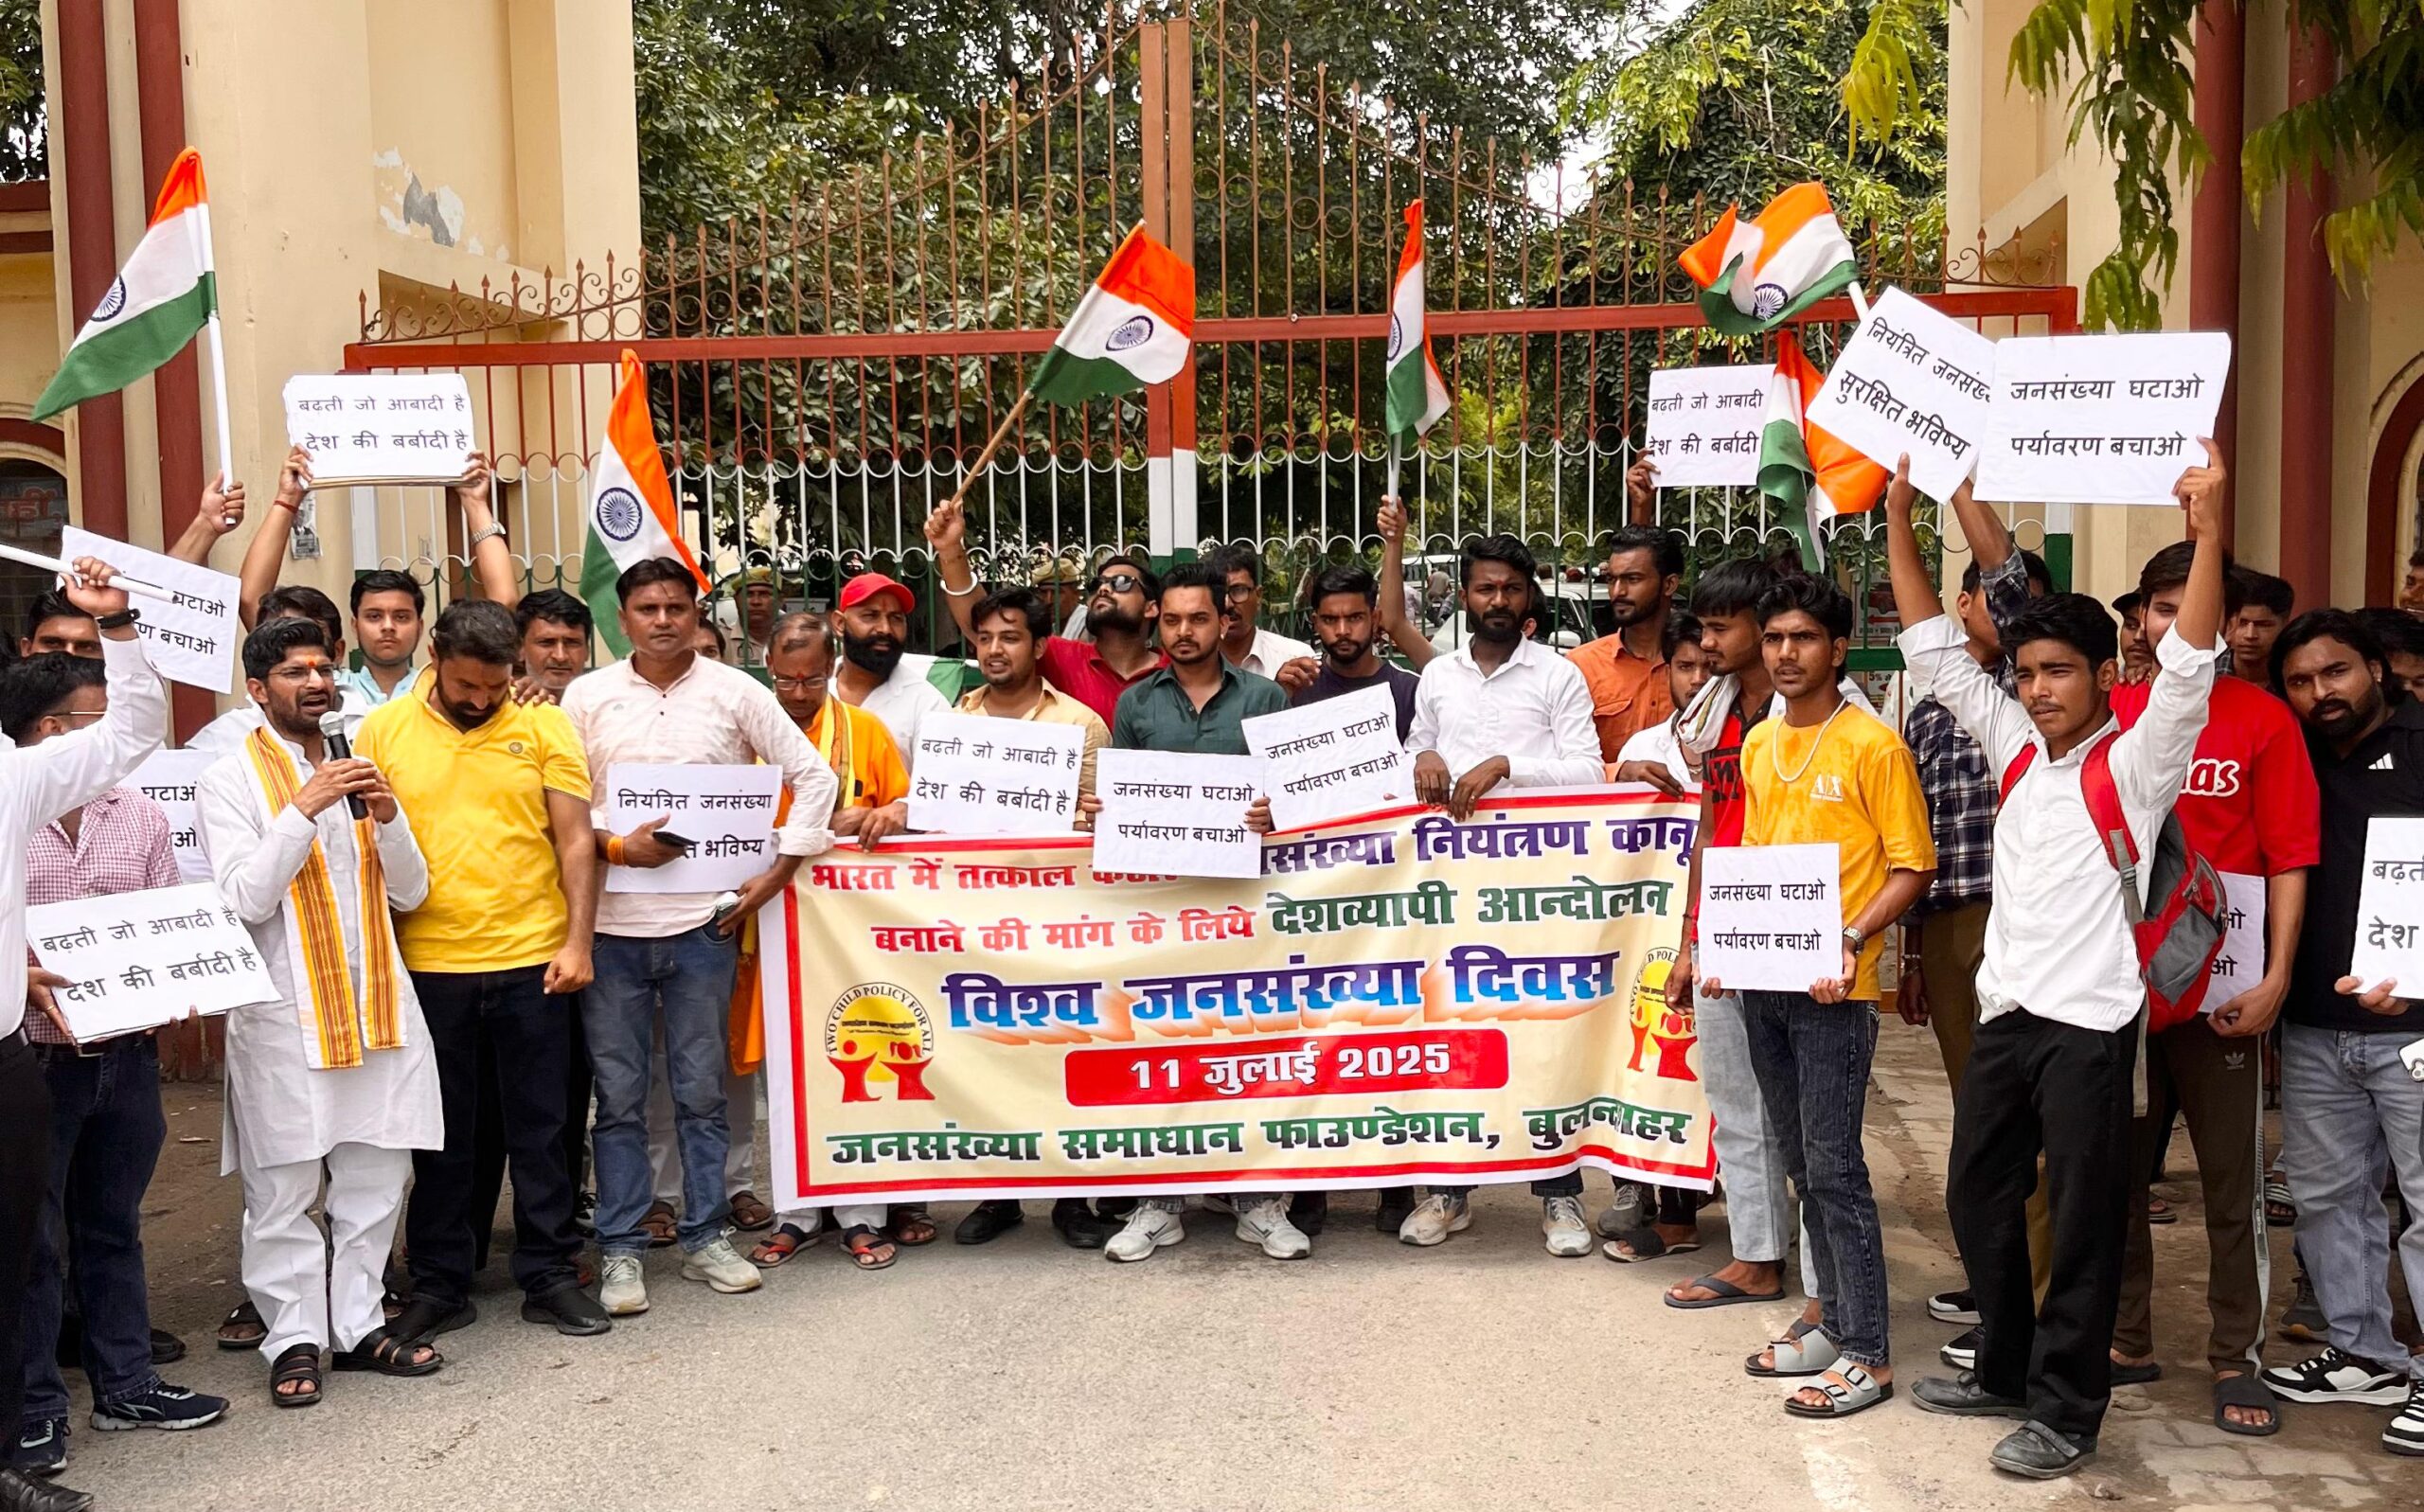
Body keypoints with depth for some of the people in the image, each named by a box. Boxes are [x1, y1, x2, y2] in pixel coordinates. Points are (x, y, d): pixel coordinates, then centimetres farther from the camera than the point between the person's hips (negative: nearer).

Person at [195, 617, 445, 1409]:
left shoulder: (359, 769, 14)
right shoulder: (230, 779, 0)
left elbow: (410, 892, 9)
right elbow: (246, 898, -12)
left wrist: (387, 817, -8)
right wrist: (304, 807, -19)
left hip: (377, 999, 5)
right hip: (284, 1011, -4)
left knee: (376, 1177, 7)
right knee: (283, 1189, 0)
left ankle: (358, 1323, 18)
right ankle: (294, 1337, 11)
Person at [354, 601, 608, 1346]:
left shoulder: (544, 726, 0)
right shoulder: (382, 731, 2)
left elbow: (575, 839, 0)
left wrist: (577, 940, -6)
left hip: (531, 960, 0)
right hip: (427, 965, 1)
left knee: (539, 1127, 8)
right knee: (442, 1134, 11)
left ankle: (550, 1277, 19)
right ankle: (439, 1285, 23)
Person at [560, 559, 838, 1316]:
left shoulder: (735, 692, 1)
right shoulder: (587, 697, 4)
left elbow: (813, 777, 2)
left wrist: (777, 871, -3)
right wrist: (615, 846, -14)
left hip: (703, 919, 0)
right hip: (613, 921, 0)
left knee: (701, 1090, 9)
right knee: (618, 1095, 6)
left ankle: (705, 1238, 21)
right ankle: (620, 1249, 16)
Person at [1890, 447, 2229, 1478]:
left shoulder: (2134, 763, -6)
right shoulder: (2014, 745, 9)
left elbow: (2187, 669, -22)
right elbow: (1935, 649, 10)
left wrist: (2208, 532, -31)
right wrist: (1900, 521, 5)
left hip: (2089, 1021, -7)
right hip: (2004, 1010, 7)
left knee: (2084, 1219, 2)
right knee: (1978, 1196, 15)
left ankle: (2067, 1410, 13)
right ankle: (2007, 1371, 32)